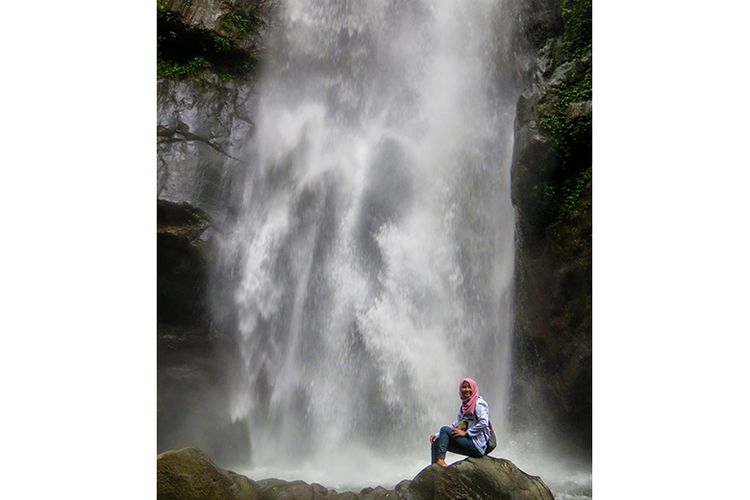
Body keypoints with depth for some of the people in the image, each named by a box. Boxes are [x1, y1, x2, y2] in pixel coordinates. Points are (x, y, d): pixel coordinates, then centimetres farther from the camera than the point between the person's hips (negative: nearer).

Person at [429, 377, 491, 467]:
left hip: (477, 444, -8)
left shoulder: (479, 403, -6)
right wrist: (438, 435, 2)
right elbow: (455, 426, 15)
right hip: (468, 441, 8)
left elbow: (484, 423, -20)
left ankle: (440, 459, -22)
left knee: (444, 429, -17)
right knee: (436, 442, -5)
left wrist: (465, 433, -19)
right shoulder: (464, 406, 17)